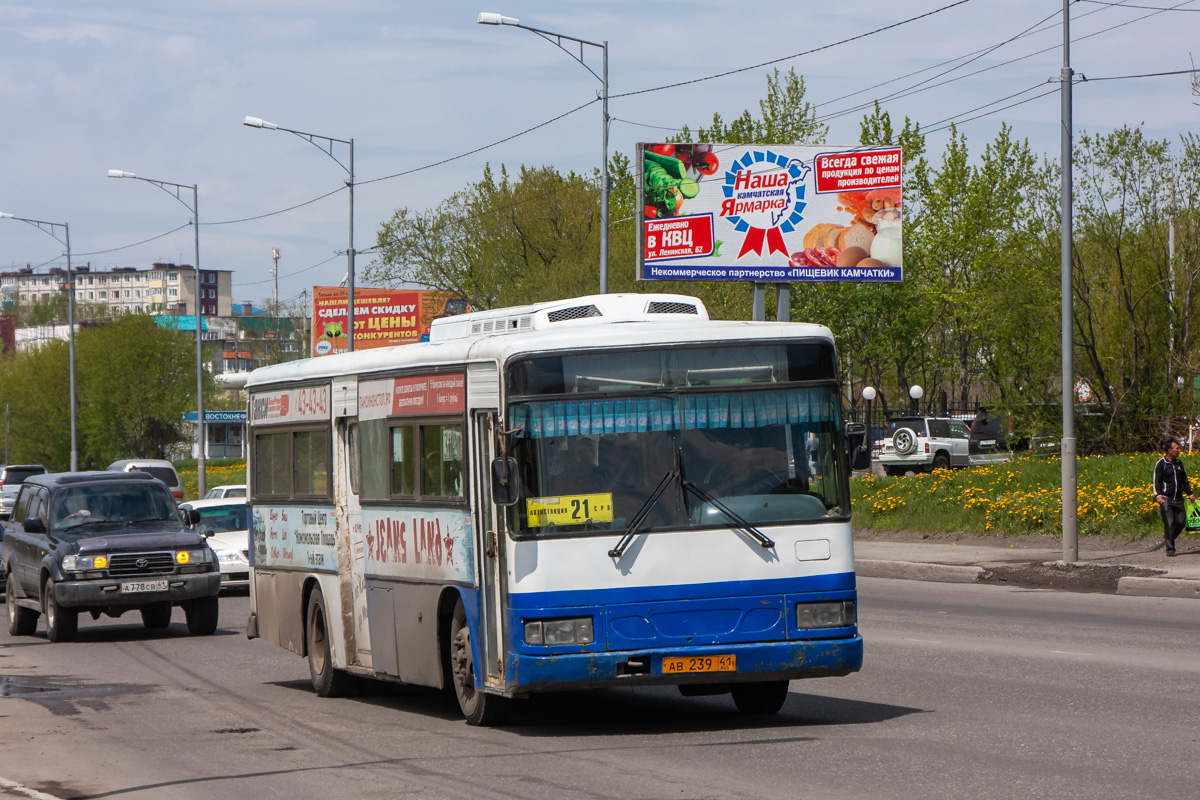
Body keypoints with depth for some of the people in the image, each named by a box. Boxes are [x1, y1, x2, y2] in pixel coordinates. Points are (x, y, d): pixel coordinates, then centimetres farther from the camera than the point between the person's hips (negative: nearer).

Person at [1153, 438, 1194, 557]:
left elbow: (1184, 480, 26)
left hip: (1178, 499, 6)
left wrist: (1189, 494, 23)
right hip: (1165, 499, -6)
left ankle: (1167, 539, 23)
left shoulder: (1179, 463, 16)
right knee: (1169, 523, -10)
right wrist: (1158, 495, -23)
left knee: (1181, 522, 0)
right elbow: (1156, 481, -9)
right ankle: (1170, 548, -5)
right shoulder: (1161, 464, -3)